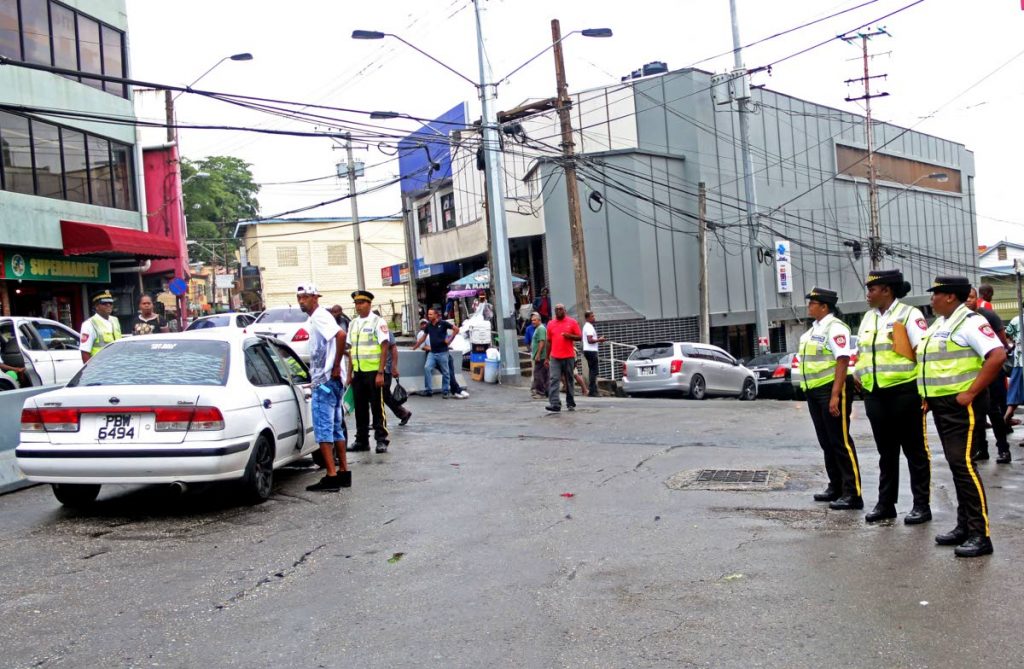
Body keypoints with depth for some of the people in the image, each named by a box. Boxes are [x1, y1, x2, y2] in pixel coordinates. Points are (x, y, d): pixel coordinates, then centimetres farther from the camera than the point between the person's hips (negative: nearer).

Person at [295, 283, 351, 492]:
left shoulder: (319, 316, -12)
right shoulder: (314, 319, 19)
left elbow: (341, 335, -29)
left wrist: (336, 367, -24)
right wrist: (315, 377, 20)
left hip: (325, 381, -10)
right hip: (331, 381, 10)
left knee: (323, 428, -8)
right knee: (336, 427, 13)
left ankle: (331, 477, -8)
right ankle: (344, 473, 18)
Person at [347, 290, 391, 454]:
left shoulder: (378, 322, -5)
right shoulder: (353, 324, 13)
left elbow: (385, 347, -10)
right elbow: (351, 350, 17)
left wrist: (380, 372, -16)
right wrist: (350, 373, 12)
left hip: (373, 371, -6)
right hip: (358, 372, 6)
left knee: (377, 407, -1)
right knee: (360, 408, 10)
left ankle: (381, 440, 6)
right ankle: (361, 440, 20)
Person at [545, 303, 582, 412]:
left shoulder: (572, 322, 3)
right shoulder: (550, 323, 10)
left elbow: (579, 337, 3)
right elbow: (549, 341, 13)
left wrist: (570, 336, -16)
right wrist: (547, 358, 11)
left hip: (569, 357, -1)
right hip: (555, 358, 1)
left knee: (569, 381, 7)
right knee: (553, 380, -11)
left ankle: (571, 404, 16)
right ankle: (555, 404, -16)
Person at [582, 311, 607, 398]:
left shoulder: (587, 326, 19)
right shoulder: (589, 327, -14)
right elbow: (590, 340, -23)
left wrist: (598, 341, 17)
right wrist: (599, 340, -12)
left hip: (589, 351, 11)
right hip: (591, 351, -11)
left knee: (592, 371, 13)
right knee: (594, 371, -10)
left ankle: (592, 390, 16)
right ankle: (592, 391, -11)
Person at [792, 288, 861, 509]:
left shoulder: (835, 328, -12)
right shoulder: (814, 329, 16)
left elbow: (842, 361, -20)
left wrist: (835, 395, -25)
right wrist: (809, 392, 16)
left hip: (831, 390, -9)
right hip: (814, 392, 9)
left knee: (841, 442, -7)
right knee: (826, 442, 15)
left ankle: (852, 494, -3)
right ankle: (835, 487, 24)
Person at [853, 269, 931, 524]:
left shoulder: (909, 314, -7)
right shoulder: (868, 318, 14)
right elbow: (861, 351, 23)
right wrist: (858, 373, 8)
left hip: (904, 392, -6)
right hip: (874, 394, 7)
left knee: (914, 450, 3)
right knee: (886, 451, 14)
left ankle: (922, 505, 12)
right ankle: (885, 503, 21)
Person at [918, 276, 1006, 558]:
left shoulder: (970, 322, -12)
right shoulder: (937, 326, 16)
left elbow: (998, 356, -24)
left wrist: (970, 393, -23)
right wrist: (928, 396, 13)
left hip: (962, 405, -9)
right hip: (941, 406, 9)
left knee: (963, 464, -12)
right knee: (957, 466, 12)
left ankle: (981, 534, -6)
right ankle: (964, 526, 20)